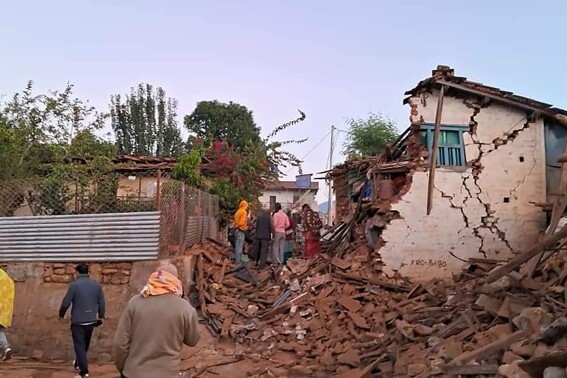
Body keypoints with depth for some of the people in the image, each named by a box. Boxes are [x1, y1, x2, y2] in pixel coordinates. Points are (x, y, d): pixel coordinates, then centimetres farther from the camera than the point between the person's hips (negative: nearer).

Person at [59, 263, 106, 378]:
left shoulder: (74, 285, -11)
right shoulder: (97, 285, 2)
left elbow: (66, 303, -11)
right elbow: (102, 303, 4)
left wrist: (61, 314, 7)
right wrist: (100, 316, 16)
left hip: (78, 321, -5)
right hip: (91, 320, 5)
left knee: (79, 346, 1)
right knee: (85, 345, 22)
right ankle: (78, 363, 42)